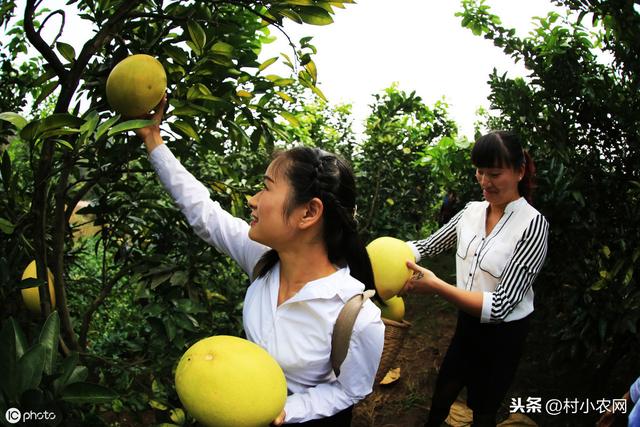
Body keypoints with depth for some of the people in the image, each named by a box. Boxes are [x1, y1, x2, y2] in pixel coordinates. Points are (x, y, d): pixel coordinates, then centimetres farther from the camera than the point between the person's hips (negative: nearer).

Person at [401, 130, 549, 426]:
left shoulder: (532, 224, -24)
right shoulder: (471, 211, -7)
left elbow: (500, 305, -28)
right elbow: (428, 246, 1)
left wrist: (436, 286, -38)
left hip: (502, 335, -5)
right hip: (467, 322, 5)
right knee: (443, 391, 26)